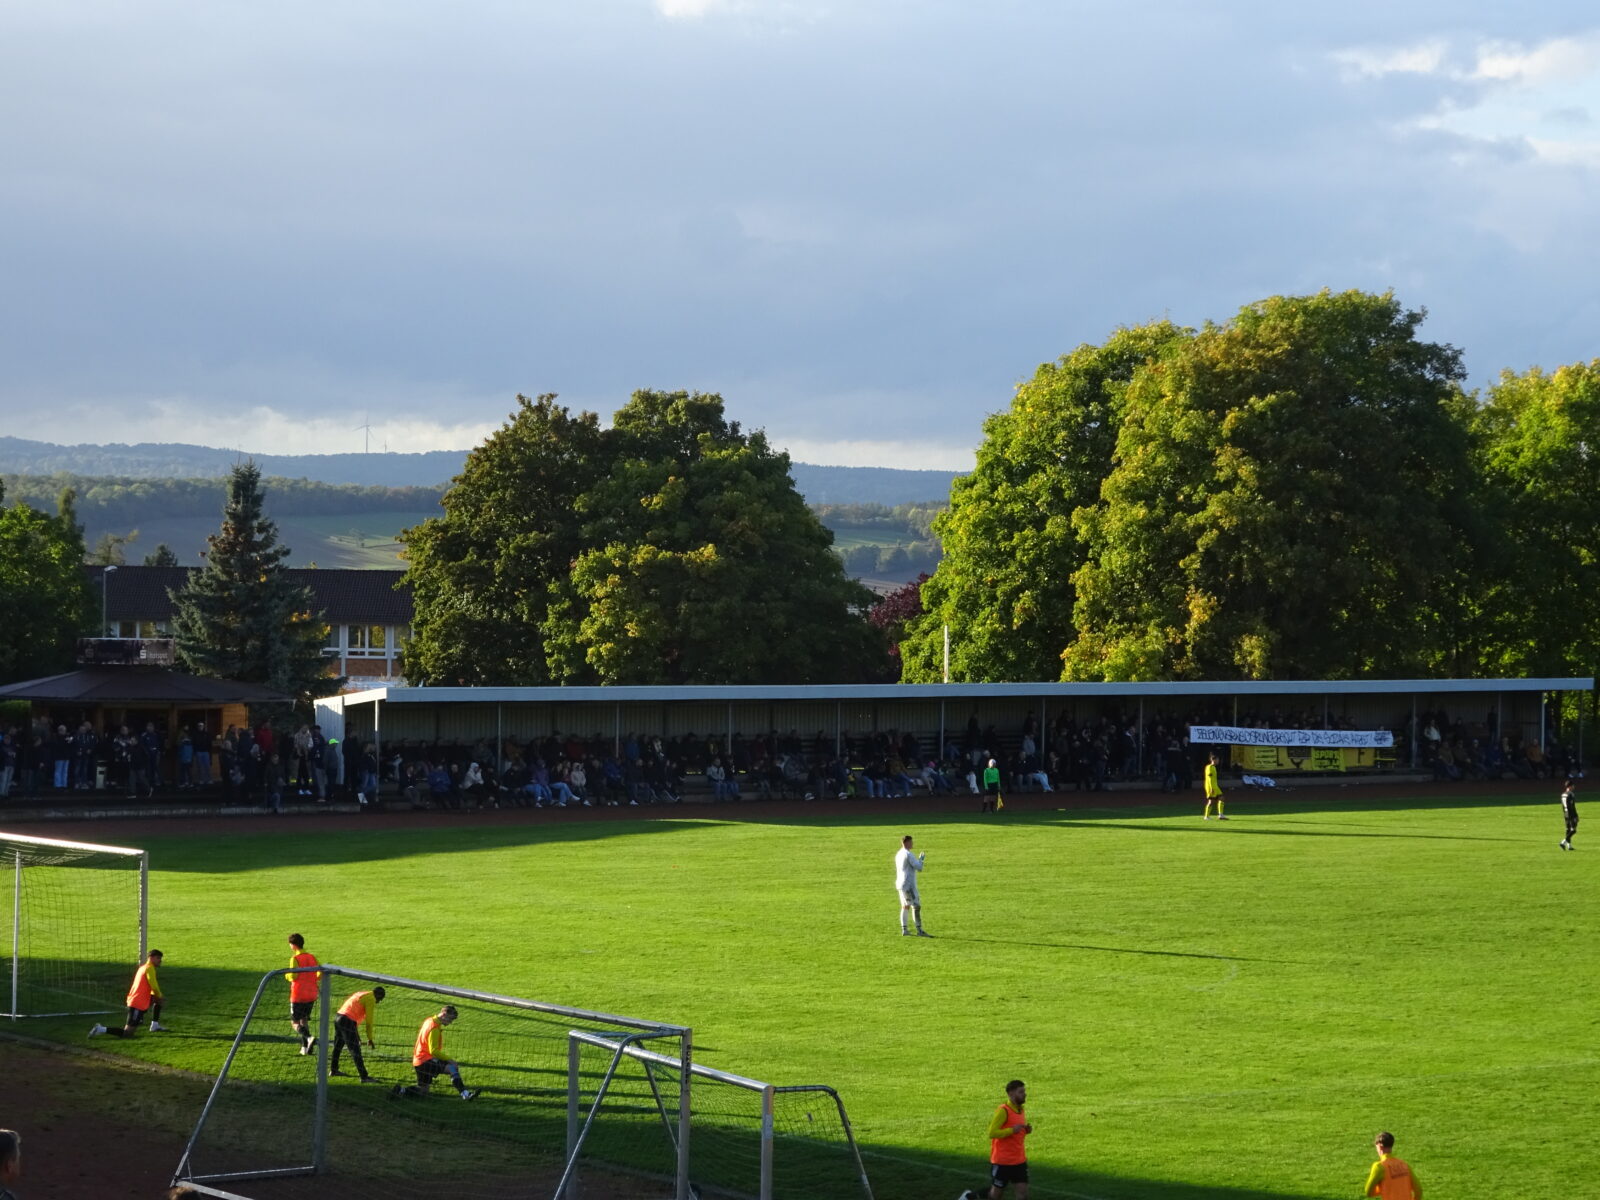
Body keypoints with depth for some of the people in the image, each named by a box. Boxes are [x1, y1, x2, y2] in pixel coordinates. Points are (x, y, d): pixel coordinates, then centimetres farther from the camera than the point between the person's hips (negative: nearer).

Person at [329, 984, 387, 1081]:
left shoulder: (360, 994, 25)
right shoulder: (371, 999, -2)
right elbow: (369, 1020, -5)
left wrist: (357, 1034, 34)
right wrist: (370, 1039, 1)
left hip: (338, 1018, 9)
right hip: (348, 1021, -9)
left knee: (338, 1046, 24)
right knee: (355, 1050, -8)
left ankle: (333, 1070, 38)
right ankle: (364, 1076, -8)